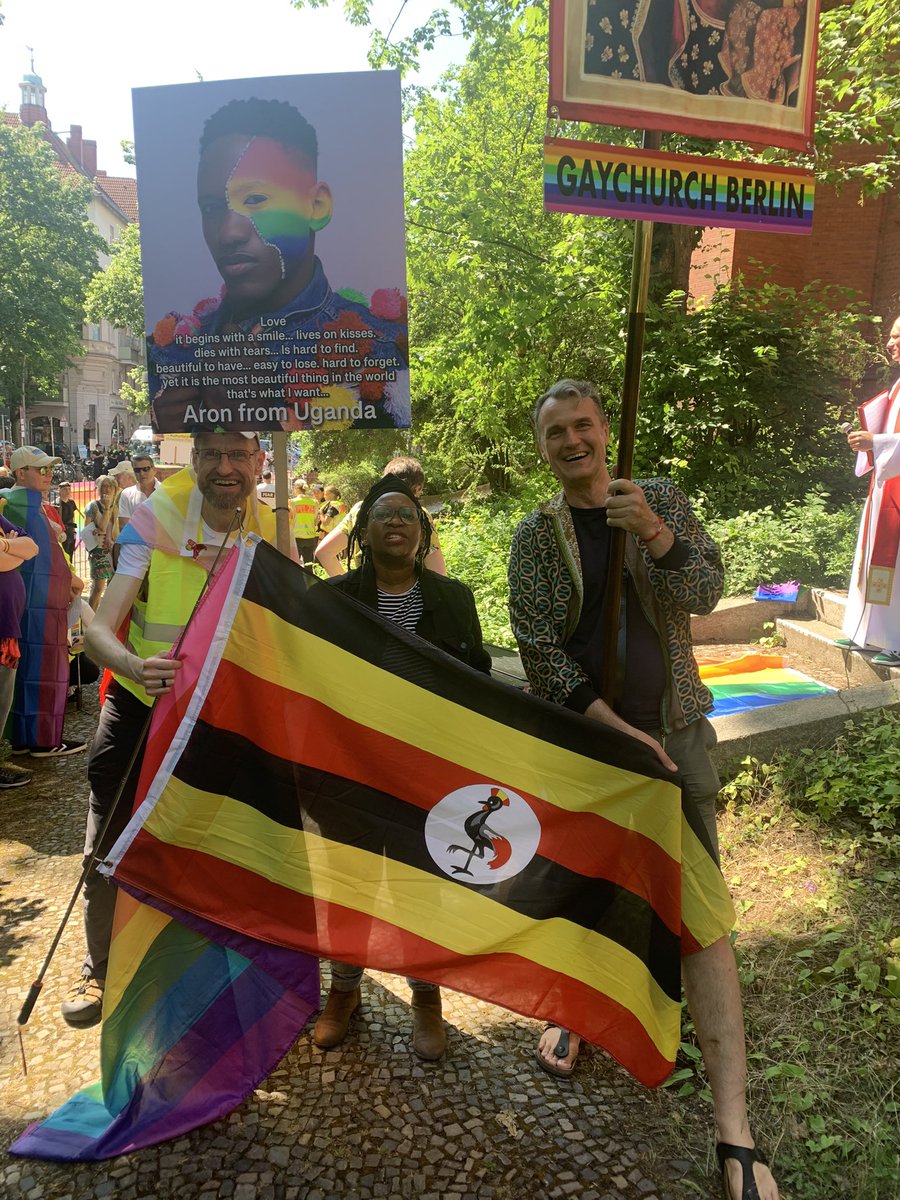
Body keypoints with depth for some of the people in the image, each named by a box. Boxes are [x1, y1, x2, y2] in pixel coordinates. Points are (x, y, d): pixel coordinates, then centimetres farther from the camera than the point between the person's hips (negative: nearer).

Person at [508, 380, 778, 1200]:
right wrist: (620, 734, -14)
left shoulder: (663, 501, 2)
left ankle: (735, 1131, 4)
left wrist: (652, 533, -29)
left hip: (673, 733, 0)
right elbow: (539, 651, -7)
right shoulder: (535, 536, -1)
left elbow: (703, 593, -9)